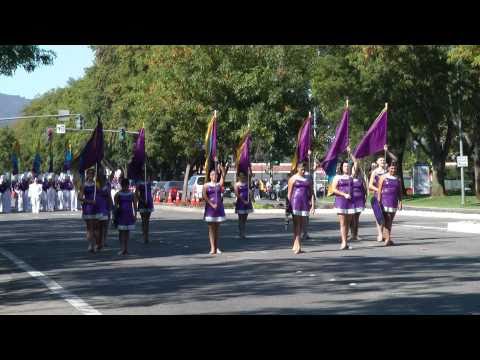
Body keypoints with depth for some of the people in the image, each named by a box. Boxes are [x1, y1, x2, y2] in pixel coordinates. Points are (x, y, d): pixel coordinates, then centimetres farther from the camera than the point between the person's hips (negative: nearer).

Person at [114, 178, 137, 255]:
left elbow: (134, 205, 4)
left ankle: (126, 248, 9)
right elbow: (116, 205, -1)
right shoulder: (118, 194, -1)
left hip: (129, 215, 2)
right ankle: (122, 249, -7)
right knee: (121, 231, -5)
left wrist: (135, 214, -3)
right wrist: (115, 214, -8)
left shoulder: (131, 194, 3)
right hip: (121, 214, -2)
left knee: (127, 231, 5)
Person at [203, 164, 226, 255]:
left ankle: (217, 247, 11)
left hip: (219, 207, 2)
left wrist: (221, 168, -20)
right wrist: (211, 204, -16)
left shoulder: (219, 184, 8)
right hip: (210, 207, -2)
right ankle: (212, 248, -9)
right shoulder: (206, 185, 2)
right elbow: (204, 196, -9)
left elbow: (223, 175, -6)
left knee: (217, 228, 6)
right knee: (211, 228, -4)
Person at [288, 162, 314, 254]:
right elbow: (289, 193, -1)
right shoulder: (293, 179, 1)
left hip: (305, 203, 4)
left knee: (301, 224, 6)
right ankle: (298, 246, -12)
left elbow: (311, 192, 12)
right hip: (295, 202, -4)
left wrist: (312, 204, 2)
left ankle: (295, 245, 16)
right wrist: (289, 205, -7)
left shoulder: (307, 179, 13)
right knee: (296, 223, -7)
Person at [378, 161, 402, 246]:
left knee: (390, 221, 7)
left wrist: (400, 202, 6)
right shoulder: (383, 178, 1)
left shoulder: (397, 179, 13)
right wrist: (379, 201, -9)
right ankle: (388, 238, -17)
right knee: (387, 220, -12)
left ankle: (388, 239, 14)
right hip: (385, 201, -4)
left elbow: (399, 191, 14)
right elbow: (379, 190, -2)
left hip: (394, 202, 4)